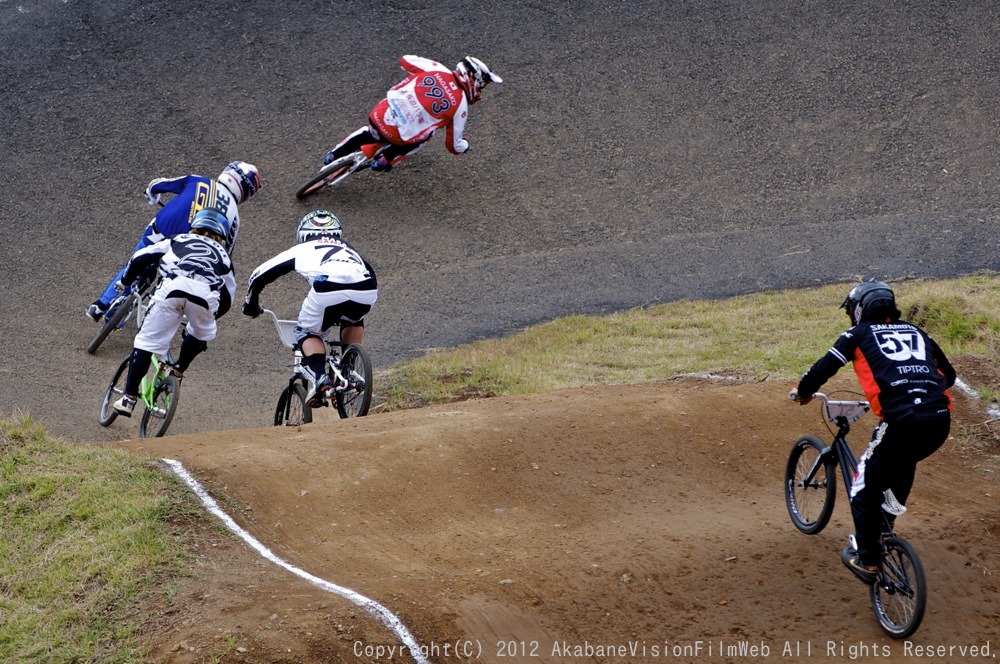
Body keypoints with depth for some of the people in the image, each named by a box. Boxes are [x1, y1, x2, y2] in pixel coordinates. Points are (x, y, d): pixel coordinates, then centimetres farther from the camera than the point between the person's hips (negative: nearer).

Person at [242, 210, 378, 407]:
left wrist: (251, 304, 51)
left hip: (328, 289, -3)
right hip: (367, 291, 3)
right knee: (353, 321, 36)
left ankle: (319, 378, -2)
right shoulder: (349, 250, 42)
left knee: (307, 331, 22)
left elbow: (260, 275, 35)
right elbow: (370, 275, 48)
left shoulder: (302, 250, 33)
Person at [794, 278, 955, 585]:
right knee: (903, 465, 36)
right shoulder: (916, 332, 26)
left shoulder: (859, 334, 14)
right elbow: (948, 374, 33)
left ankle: (867, 559, 15)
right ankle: (885, 523, 41)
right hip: (940, 421, 5)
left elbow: (823, 368, 9)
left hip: (902, 421, -5)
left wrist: (804, 392, 29)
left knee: (865, 487, 13)